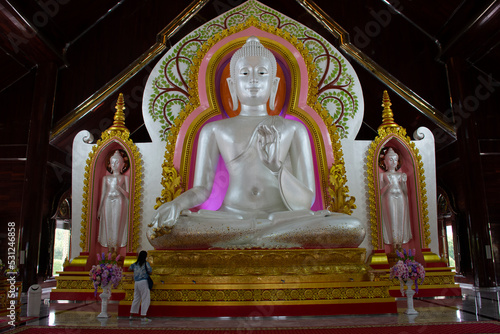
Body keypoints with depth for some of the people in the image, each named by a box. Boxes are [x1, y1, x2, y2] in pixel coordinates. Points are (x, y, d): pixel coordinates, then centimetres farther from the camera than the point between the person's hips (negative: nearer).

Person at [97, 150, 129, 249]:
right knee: (107, 225, 0)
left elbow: (127, 195, -1)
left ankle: (116, 247, 1)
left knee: (117, 225, -6)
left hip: (119, 203, -3)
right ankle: (109, 249, 8)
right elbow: (103, 194, 15)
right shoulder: (106, 178, 14)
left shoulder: (124, 178, 5)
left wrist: (119, 187, -15)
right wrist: (99, 210, 15)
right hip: (107, 203, 3)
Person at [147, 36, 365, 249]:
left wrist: (276, 165, -17)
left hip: (284, 223, 1)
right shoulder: (214, 130, 11)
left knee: (353, 229, -30)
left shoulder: (294, 130, 9)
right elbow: (200, 189, 9)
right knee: (160, 231, -29)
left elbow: (306, 201, 3)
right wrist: (176, 204, -15)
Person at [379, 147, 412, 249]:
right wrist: (388, 185, -15)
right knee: (392, 219, -12)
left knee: (401, 219, -4)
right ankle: (394, 241, -11)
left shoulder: (401, 175, 16)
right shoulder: (383, 175, 7)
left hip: (401, 198, 3)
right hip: (389, 198, -3)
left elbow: (406, 192, 14)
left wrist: (403, 183, -3)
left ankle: (401, 241, -1)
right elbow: (381, 192, 1)